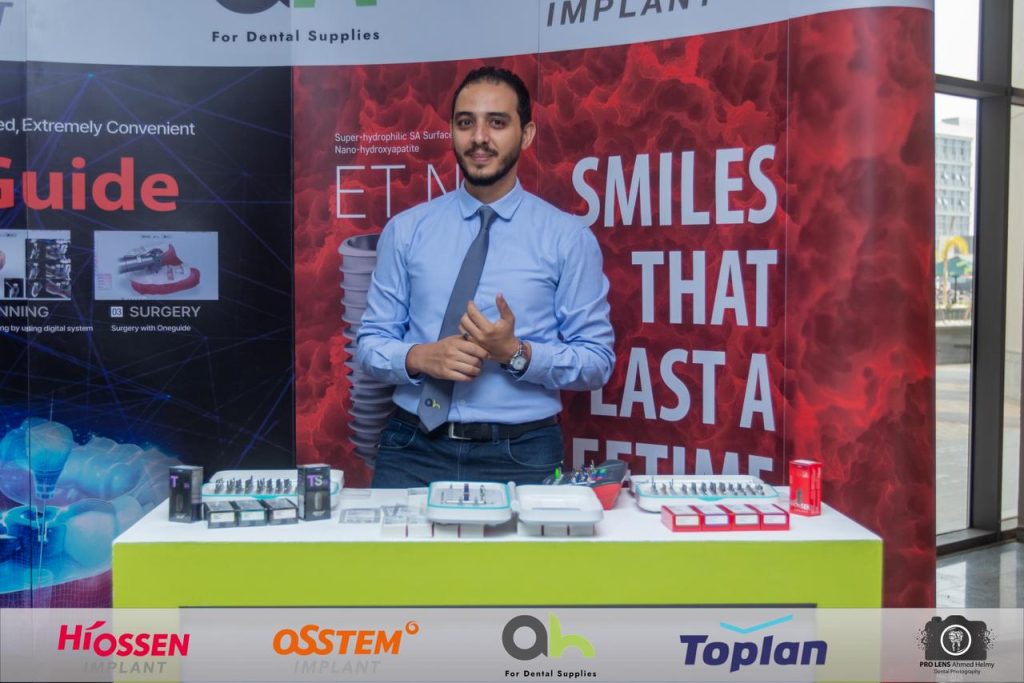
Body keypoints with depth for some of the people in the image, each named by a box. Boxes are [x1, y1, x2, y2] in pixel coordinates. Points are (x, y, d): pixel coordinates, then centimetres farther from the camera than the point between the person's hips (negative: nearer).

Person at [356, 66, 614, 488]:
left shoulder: (568, 238, -1)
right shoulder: (405, 231, 4)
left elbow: (597, 361, -1)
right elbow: (370, 344, 7)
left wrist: (517, 353, -18)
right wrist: (420, 357, -15)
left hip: (521, 457, -1)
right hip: (412, 452, 2)